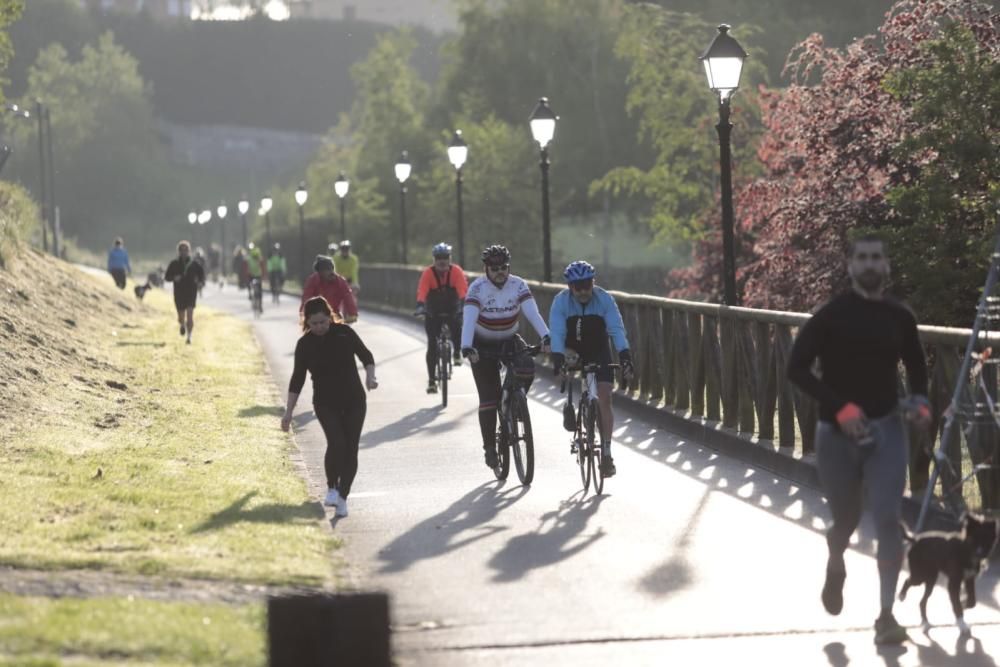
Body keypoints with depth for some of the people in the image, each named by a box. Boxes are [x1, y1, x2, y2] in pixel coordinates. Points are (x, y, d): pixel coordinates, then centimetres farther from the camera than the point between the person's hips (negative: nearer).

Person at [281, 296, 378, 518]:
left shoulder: (345, 333, -5)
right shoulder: (305, 344, -4)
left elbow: (365, 356, 6)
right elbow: (297, 379, 1)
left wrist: (370, 376, -14)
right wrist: (288, 412, 0)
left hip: (354, 401, 1)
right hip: (326, 404, -1)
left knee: (350, 449, -4)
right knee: (336, 443, -20)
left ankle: (342, 497, 7)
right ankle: (332, 488, 1)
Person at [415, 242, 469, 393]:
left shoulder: (456, 271, -15)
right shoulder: (428, 273, -17)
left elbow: (463, 289, -26)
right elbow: (422, 290, -29)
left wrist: (464, 303, -44)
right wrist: (420, 306, -47)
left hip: (453, 311, 0)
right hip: (433, 313, 0)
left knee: (457, 328, -29)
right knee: (432, 345, -10)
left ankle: (457, 351, 2)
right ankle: (431, 380, -4)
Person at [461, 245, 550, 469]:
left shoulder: (518, 285, -16)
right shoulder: (477, 288, -22)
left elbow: (533, 313, -27)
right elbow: (469, 319, -34)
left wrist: (546, 337, -44)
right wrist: (466, 348, -50)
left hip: (509, 340, 2)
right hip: (483, 344, -2)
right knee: (488, 396, -9)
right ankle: (490, 447, 0)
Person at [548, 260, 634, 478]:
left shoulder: (604, 299, -22)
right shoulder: (561, 301, -23)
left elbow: (616, 329, -29)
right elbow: (557, 333, -32)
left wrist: (625, 357, -42)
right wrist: (558, 360, -47)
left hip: (599, 352, -2)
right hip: (572, 351, 2)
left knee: (604, 399, -12)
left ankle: (606, 454, -12)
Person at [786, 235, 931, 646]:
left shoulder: (899, 317, 2)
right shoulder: (831, 315, -7)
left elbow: (915, 365, 18)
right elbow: (797, 368, -10)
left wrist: (920, 400, -2)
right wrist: (841, 408, -20)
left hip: (885, 430, 1)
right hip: (837, 432, -1)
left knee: (888, 519, -12)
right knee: (846, 519, 12)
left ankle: (886, 615, -10)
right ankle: (835, 566, 48)